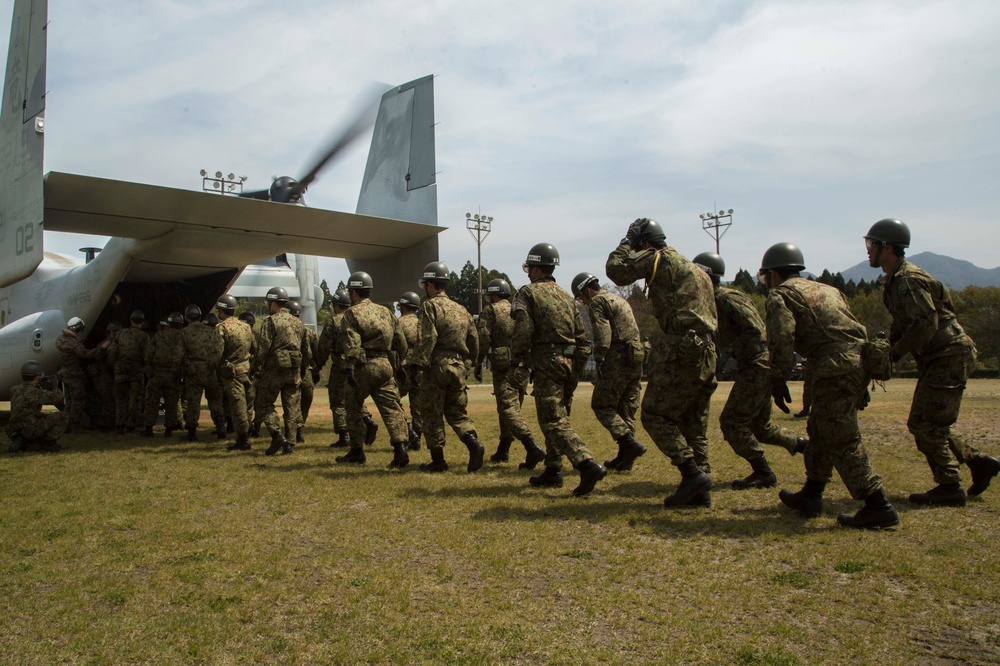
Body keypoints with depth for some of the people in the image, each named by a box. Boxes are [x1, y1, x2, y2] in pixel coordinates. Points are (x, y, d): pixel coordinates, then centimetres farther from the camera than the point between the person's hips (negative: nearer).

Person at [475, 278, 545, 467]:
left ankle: (532, 448, -27)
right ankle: (502, 451, 27)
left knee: (509, 409, -11)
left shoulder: (490, 310, 1)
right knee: (509, 406, 18)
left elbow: (483, 338, -9)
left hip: (503, 366, -7)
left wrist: (478, 364, -3)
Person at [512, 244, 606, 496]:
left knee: (554, 421, -8)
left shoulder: (528, 292, -3)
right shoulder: (566, 295, 18)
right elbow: (582, 336, 15)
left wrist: (517, 364, -7)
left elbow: (522, 331, -15)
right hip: (569, 362, 7)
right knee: (557, 417, 16)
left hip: (547, 363, -7)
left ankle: (588, 465, -23)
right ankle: (553, 472, 22)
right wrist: (578, 368, 19)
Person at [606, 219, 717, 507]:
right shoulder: (693, 268, 25)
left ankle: (693, 473, -8)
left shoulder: (660, 258, -3)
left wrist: (625, 245, 13)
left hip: (682, 351, -9)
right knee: (694, 424, 12)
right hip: (706, 354, 9)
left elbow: (617, 270, -4)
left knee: (655, 416, -2)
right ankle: (699, 491, 14)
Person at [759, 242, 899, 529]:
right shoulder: (826, 289, 27)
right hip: (861, 360, 9)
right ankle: (810, 496, 27)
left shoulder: (781, 294, 3)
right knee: (821, 431, 18)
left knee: (842, 440, -5)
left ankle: (878, 507, -5)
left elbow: (781, 338, -13)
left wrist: (778, 381, -9)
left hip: (837, 368, -9)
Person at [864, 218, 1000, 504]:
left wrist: (895, 352, -18)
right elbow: (901, 324, 18)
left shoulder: (908, 280, -18)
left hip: (950, 355, -10)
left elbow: (926, 324, -25)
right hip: (937, 359, 10)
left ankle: (950, 488, 1)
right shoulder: (894, 280, 13)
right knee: (929, 423, 15)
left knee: (924, 424, -7)